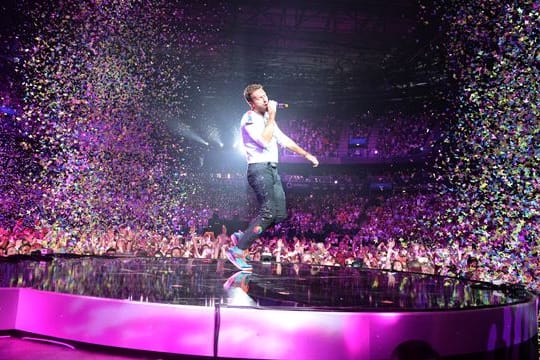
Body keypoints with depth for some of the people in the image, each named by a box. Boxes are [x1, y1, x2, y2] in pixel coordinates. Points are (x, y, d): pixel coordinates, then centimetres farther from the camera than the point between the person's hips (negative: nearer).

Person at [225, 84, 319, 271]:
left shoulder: (267, 118, 21)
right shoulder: (249, 118, -7)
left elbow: (284, 140, 26)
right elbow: (265, 141, -19)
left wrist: (306, 154, 23)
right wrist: (272, 117, -11)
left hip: (272, 169, 9)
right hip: (259, 169, -9)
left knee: (280, 214, 4)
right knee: (268, 212, -17)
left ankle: (242, 236, 14)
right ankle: (237, 250, -10)